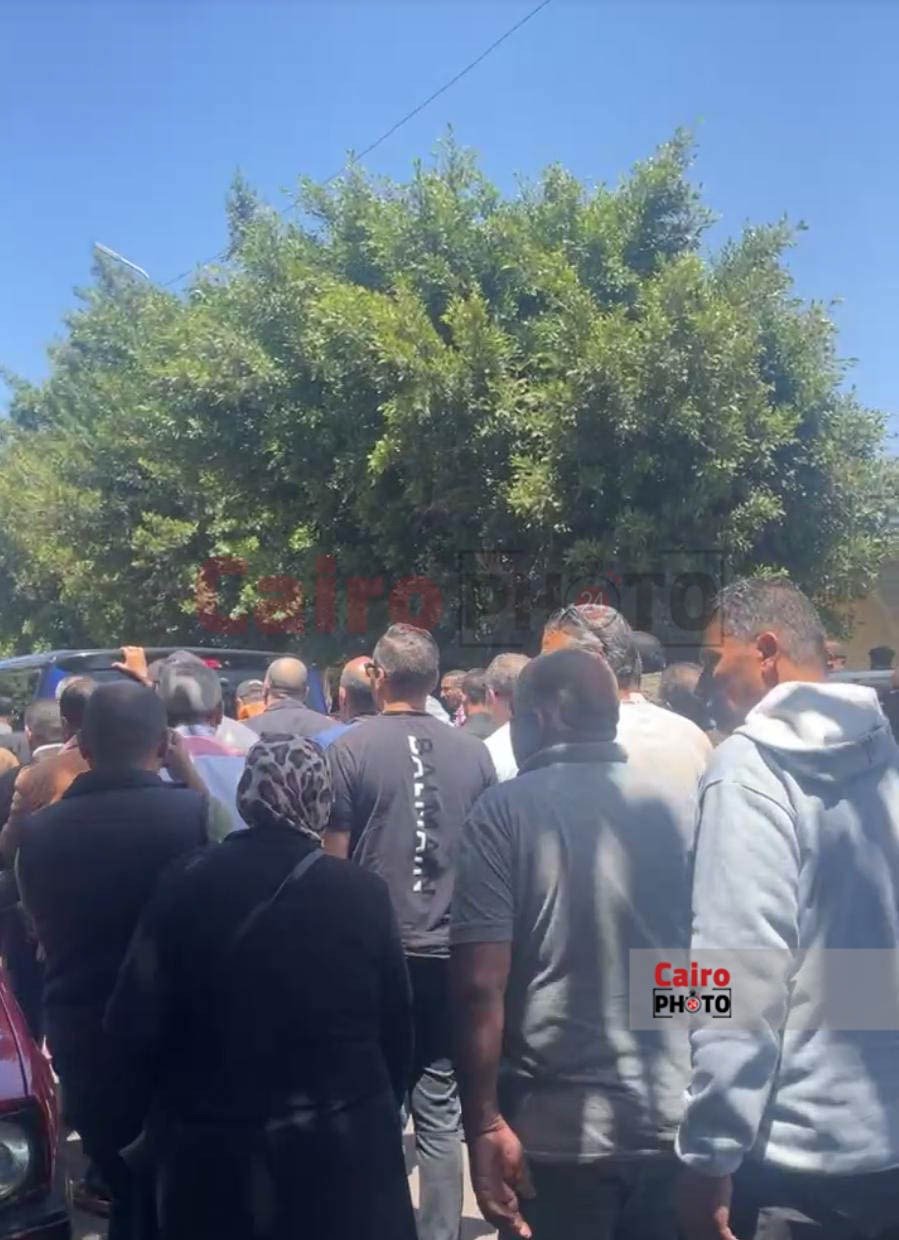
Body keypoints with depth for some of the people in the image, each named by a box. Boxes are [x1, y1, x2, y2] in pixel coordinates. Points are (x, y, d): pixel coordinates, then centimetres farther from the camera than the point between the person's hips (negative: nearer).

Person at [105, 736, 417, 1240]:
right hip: (344, 1147, -1)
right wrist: (380, 1113, 12)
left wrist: (165, 1116, 10)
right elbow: (396, 1026, -5)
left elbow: (135, 1025, -8)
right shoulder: (363, 892, -12)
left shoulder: (184, 885, -11)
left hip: (213, 1151, 1)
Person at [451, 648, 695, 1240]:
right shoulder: (680, 808, 0)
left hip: (558, 1127, -3)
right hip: (675, 1124, 3)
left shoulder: (506, 810, -10)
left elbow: (480, 985, -15)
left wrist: (484, 1124, -8)